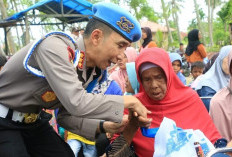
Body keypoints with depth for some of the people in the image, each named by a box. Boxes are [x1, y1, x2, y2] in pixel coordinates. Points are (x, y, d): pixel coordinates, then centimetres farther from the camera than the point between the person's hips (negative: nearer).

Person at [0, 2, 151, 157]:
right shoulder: (55, 46, -29)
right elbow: (76, 103, -40)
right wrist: (129, 101, -29)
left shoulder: (91, 72, -4)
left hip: (33, 120, 7)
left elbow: (66, 115, 4)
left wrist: (102, 126, -12)